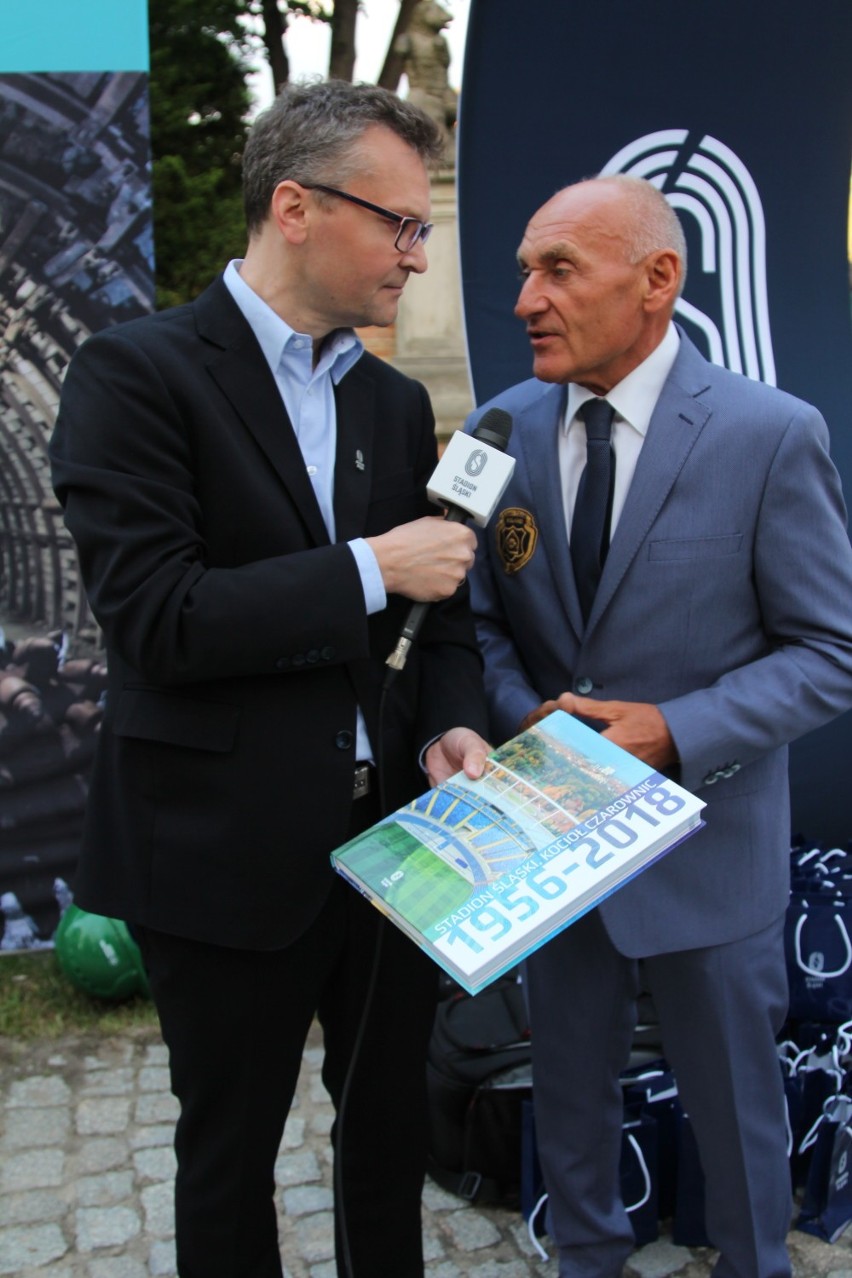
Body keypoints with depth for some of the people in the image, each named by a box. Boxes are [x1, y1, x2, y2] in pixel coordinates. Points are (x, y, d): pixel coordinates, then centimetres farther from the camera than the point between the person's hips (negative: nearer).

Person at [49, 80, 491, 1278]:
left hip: (391, 833, 6)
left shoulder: (397, 402, 8)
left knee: (392, 1118, 22)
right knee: (231, 1149, 15)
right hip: (230, 853, -5)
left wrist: (451, 722, -7)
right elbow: (153, 617, -21)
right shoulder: (139, 370, -12)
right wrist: (369, 569, -21)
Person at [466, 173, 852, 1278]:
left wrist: (674, 731, -23)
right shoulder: (506, 427, -3)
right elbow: (483, 617, 5)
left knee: (735, 1107, 18)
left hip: (705, 845, -3)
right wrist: (523, 715, -15)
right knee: (569, 1091, 22)